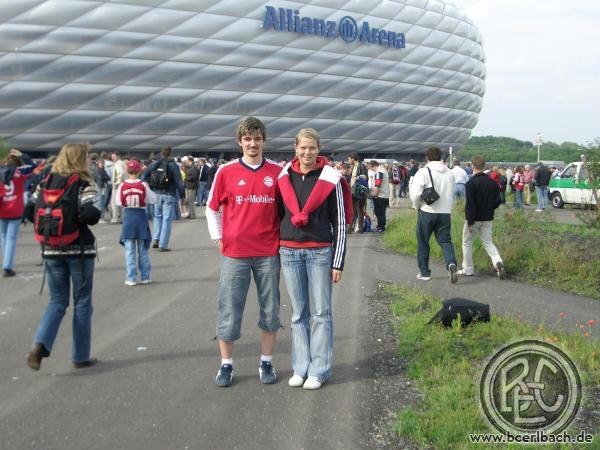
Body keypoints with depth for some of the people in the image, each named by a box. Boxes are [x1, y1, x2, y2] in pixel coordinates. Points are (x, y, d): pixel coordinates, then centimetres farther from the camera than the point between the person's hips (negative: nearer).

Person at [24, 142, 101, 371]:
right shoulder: (84, 185, -9)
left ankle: (40, 344, -7)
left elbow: (29, 211, 4)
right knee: (82, 302, 9)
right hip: (79, 250, -4)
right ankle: (81, 356, 15)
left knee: (57, 301, 15)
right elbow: (90, 214, -23)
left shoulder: (46, 183, 6)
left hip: (51, 250, 4)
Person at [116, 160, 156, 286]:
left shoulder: (122, 186, -8)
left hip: (127, 216, 0)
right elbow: (152, 199, -3)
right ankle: (145, 276, 16)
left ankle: (131, 278, 6)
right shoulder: (143, 185, -10)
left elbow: (119, 202, 0)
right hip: (141, 215, 0)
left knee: (129, 250, 6)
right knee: (142, 249, 11)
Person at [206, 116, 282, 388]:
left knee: (270, 310, 9)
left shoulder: (277, 172, 2)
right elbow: (212, 207, 10)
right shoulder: (226, 172, 1)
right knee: (229, 311, 4)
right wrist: (218, 238, 5)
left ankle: (266, 363, 23)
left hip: (268, 253, 1)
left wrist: (283, 237, 5)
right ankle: (226, 365, 18)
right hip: (235, 253, -1)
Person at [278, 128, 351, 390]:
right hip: (289, 252, 3)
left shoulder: (330, 179, -3)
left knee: (321, 312, 3)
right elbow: (279, 213, 14)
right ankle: (300, 367, 19)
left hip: (320, 252, -3)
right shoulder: (284, 177, 6)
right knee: (298, 312, 10)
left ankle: (319, 370, 11)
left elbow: (340, 222, -3)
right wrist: (275, 251, 11)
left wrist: (338, 262, -7)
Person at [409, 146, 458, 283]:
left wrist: (417, 205, 1)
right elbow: (452, 194, 14)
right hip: (445, 213, 4)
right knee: (445, 241, 7)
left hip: (427, 212, -3)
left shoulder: (423, 172, -10)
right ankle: (451, 264, -19)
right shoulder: (450, 173, 8)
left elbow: (415, 193, -16)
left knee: (423, 243, 10)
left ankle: (424, 272, 16)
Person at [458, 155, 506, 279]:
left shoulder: (470, 183, -17)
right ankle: (498, 262, -11)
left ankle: (468, 269, 18)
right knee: (488, 242, 13)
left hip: (474, 218, -5)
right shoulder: (492, 182, 0)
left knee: (467, 242, 12)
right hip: (488, 219, 5)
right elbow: (498, 201, 5)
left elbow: (469, 204, -20)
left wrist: (469, 222, -15)